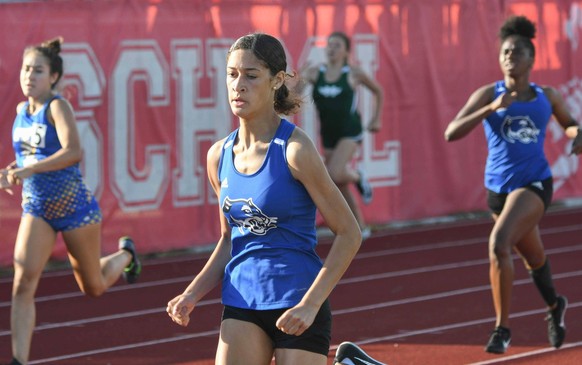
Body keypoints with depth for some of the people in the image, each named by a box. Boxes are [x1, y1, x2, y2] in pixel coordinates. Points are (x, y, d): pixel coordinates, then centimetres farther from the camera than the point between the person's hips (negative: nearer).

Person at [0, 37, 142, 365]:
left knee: (94, 288, 14)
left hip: (75, 207, -5)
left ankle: (125, 254, 47)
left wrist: (30, 169, -36)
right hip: (37, 210, 5)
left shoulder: (58, 107, -15)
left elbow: (73, 151, -30)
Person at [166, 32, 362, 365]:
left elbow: (349, 233, -10)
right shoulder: (219, 156, 6)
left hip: (296, 304, -5)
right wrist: (192, 294, 5)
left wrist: (310, 304, -17)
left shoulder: (294, 149, -12)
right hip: (241, 302, 5)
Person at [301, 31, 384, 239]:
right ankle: (361, 227, 21)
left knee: (335, 175, -25)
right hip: (328, 133, 4)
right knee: (341, 185, 7)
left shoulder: (353, 73, -2)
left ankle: (357, 176, 9)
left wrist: (376, 119, 11)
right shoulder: (316, 73, 3)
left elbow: (378, 91, 12)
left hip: (350, 131, -4)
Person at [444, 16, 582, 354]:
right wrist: (492, 108, -22)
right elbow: (452, 133, -12)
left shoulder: (547, 96, 5)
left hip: (534, 184, -2)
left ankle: (503, 327, -17)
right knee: (534, 256, 19)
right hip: (499, 186, 2)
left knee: (499, 243, -26)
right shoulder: (488, 94, -1)